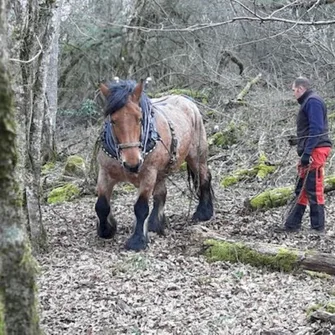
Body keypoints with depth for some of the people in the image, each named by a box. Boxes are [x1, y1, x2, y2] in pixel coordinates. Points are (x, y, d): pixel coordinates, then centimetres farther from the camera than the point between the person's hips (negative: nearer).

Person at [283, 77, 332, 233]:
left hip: (314, 151, -11)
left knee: (314, 189, -8)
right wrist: (298, 141, 24)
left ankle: (318, 227, -5)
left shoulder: (313, 101, -10)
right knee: (301, 189, 12)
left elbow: (316, 129, -20)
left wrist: (307, 152, -23)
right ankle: (292, 224, 16)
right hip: (310, 152, 11)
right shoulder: (308, 102, 21)